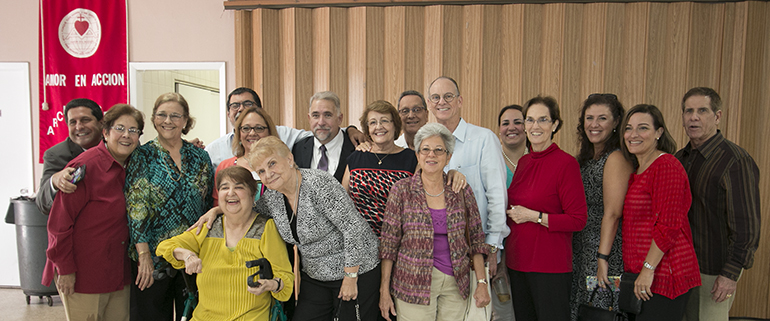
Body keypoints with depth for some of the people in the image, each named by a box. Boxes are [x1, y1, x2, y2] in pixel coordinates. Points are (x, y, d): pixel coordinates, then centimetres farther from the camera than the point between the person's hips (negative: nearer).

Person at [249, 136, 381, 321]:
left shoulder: (318, 184, -24)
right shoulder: (271, 198, -2)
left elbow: (354, 228, -25)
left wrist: (350, 278, -20)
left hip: (355, 270, -6)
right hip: (314, 277, 7)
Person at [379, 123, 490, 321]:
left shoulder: (462, 191, 2)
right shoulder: (402, 190, -4)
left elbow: (475, 239, 6)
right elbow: (389, 242, -3)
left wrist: (482, 282, 1)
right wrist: (384, 290, -4)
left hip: (456, 283, 2)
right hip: (414, 283, -2)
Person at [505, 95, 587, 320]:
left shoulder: (566, 163, -12)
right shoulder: (523, 161, 9)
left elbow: (577, 220, -15)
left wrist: (533, 216, -17)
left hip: (550, 265, -7)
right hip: (517, 261, 7)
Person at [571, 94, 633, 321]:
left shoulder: (617, 158, -13)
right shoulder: (583, 158, 12)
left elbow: (612, 214, -19)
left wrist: (602, 258, -21)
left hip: (606, 250, -8)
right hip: (580, 251, 8)